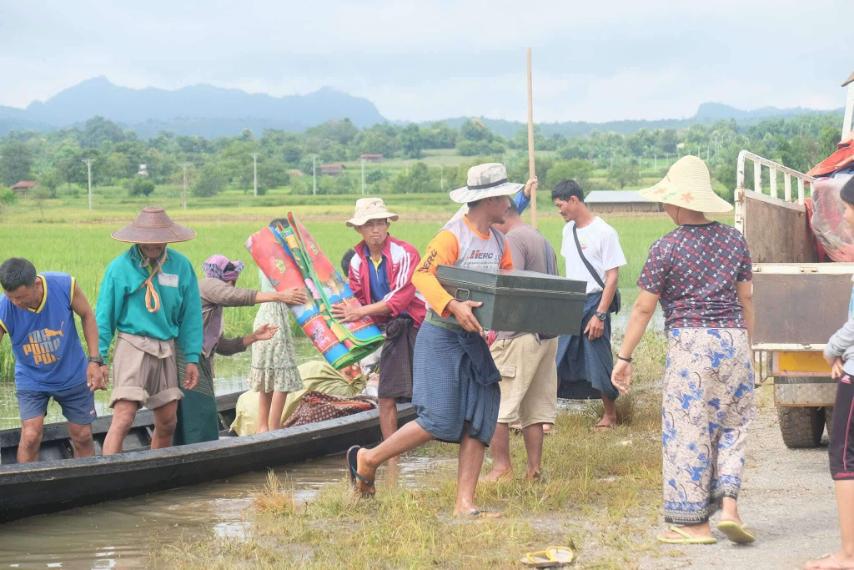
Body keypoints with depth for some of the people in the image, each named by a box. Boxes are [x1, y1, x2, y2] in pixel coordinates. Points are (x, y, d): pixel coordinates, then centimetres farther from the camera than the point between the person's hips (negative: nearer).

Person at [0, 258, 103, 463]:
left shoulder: (65, 285, -26)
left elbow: (87, 315, -6)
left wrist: (95, 361, -8)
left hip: (73, 376, 1)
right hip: (31, 380, -1)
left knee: (82, 436, 11)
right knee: (30, 436, -17)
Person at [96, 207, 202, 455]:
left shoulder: (181, 266, 2)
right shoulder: (120, 267, -7)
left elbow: (190, 315, 8)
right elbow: (105, 316, -3)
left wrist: (192, 358, 6)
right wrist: (99, 358, -7)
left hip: (166, 350, 5)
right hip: (133, 347, -5)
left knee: (167, 423, 11)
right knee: (123, 419, -17)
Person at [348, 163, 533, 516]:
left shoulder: (498, 242, 10)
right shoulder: (452, 236, -15)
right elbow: (422, 276, -25)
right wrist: (453, 306, -39)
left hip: (474, 339, 8)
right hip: (442, 337, -8)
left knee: (479, 421, 1)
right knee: (439, 421, -11)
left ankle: (465, 503, 5)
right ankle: (368, 459, 8)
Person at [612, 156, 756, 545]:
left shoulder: (667, 247, -6)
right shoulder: (734, 239, 8)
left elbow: (643, 308, -4)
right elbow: (746, 297, 14)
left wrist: (624, 357, 3)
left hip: (691, 341, -5)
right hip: (734, 339, 5)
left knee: (687, 431, 2)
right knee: (732, 425, 15)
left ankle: (693, 523, 6)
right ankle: (728, 504, 0)